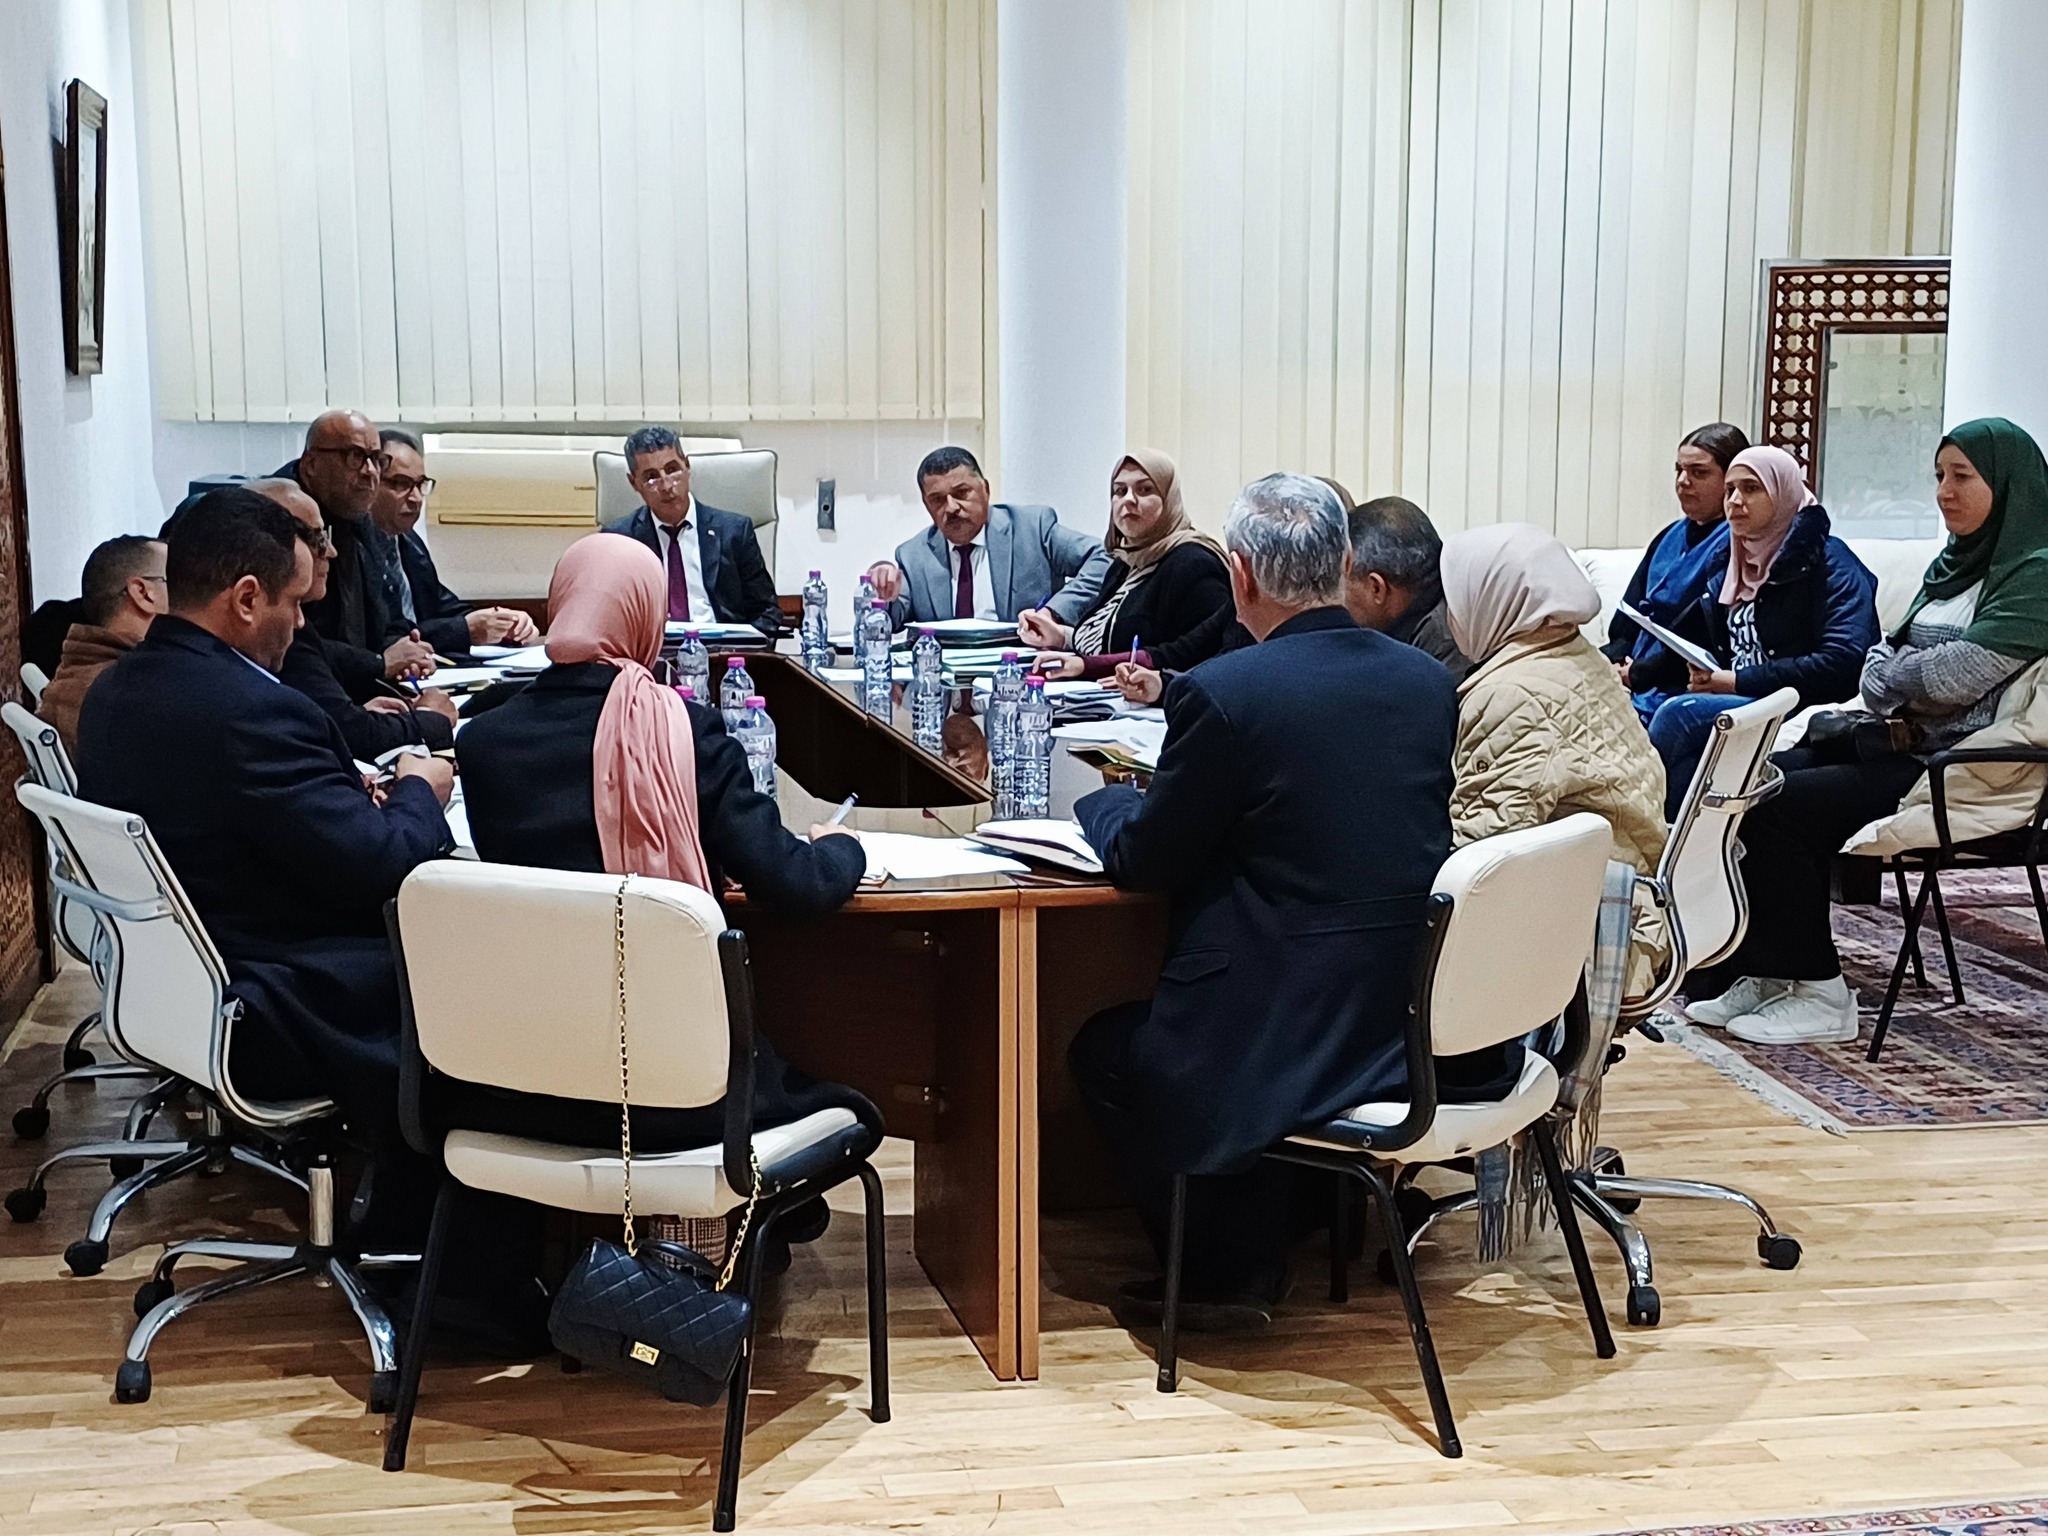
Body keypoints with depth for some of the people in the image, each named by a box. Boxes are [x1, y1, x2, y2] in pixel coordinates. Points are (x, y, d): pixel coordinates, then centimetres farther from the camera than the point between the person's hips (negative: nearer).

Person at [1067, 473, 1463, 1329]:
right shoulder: (1427, 681, 3)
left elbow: (1141, 861, -5)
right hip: (1426, 1027, 7)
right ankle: (1258, 1253, 38)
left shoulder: (1221, 692, -16)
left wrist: (1103, 801, 17)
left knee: (1104, 1050, 20)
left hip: (1296, 1045, -7)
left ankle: (1221, 1269, 21)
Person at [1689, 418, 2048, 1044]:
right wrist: (1894, 710, -6)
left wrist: (1888, 675, -1)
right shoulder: (1952, 564, 18)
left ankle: (1820, 994, -12)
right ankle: (1760, 971, -6)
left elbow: (1953, 676, -20)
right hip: (1895, 743, 9)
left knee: (1775, 807, -23)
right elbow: (1884, 657, 16)